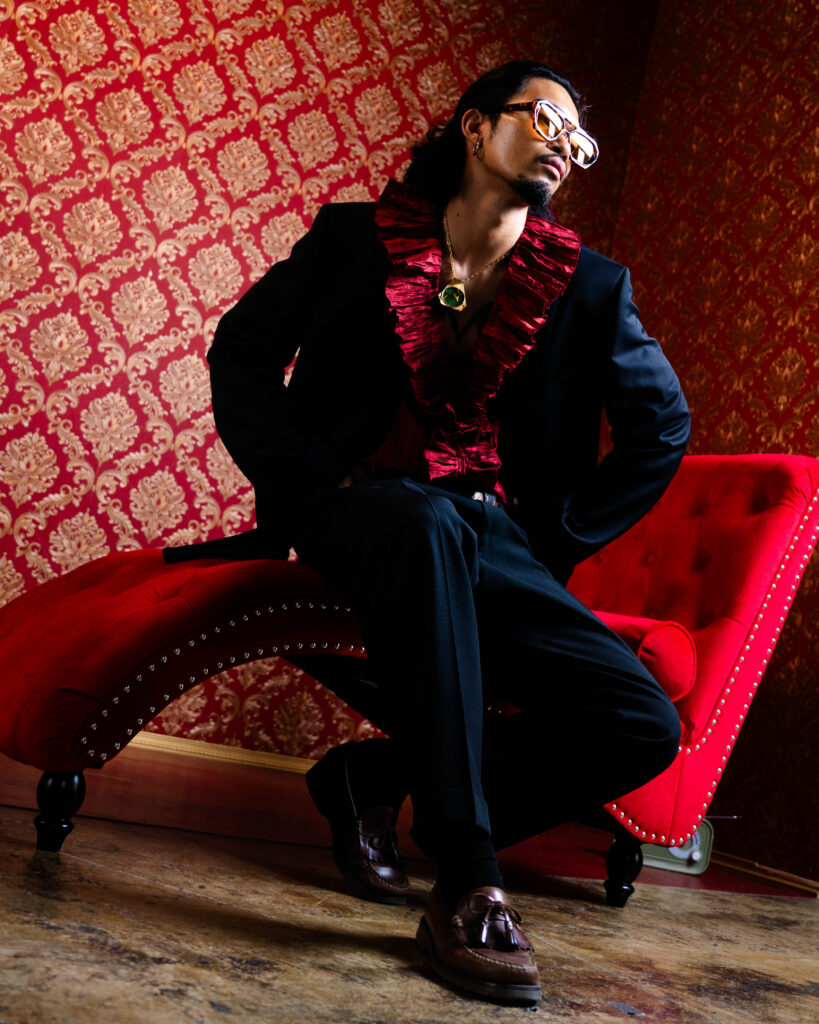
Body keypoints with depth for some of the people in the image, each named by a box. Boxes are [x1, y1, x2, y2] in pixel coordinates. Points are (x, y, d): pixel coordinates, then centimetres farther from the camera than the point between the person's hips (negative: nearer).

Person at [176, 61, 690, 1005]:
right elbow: (242, 351, 7)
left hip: (490, 538, 3)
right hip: (363, 504, -2)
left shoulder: (590, 286, 9)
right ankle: (467, 889, -35)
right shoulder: (356, 238, 7)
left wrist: (552, 543, 6)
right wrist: (309, 483, -7)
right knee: (428, 525, -41)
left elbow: (660, 429, 15)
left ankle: (377, 774, -2)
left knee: (644, 726, -18)